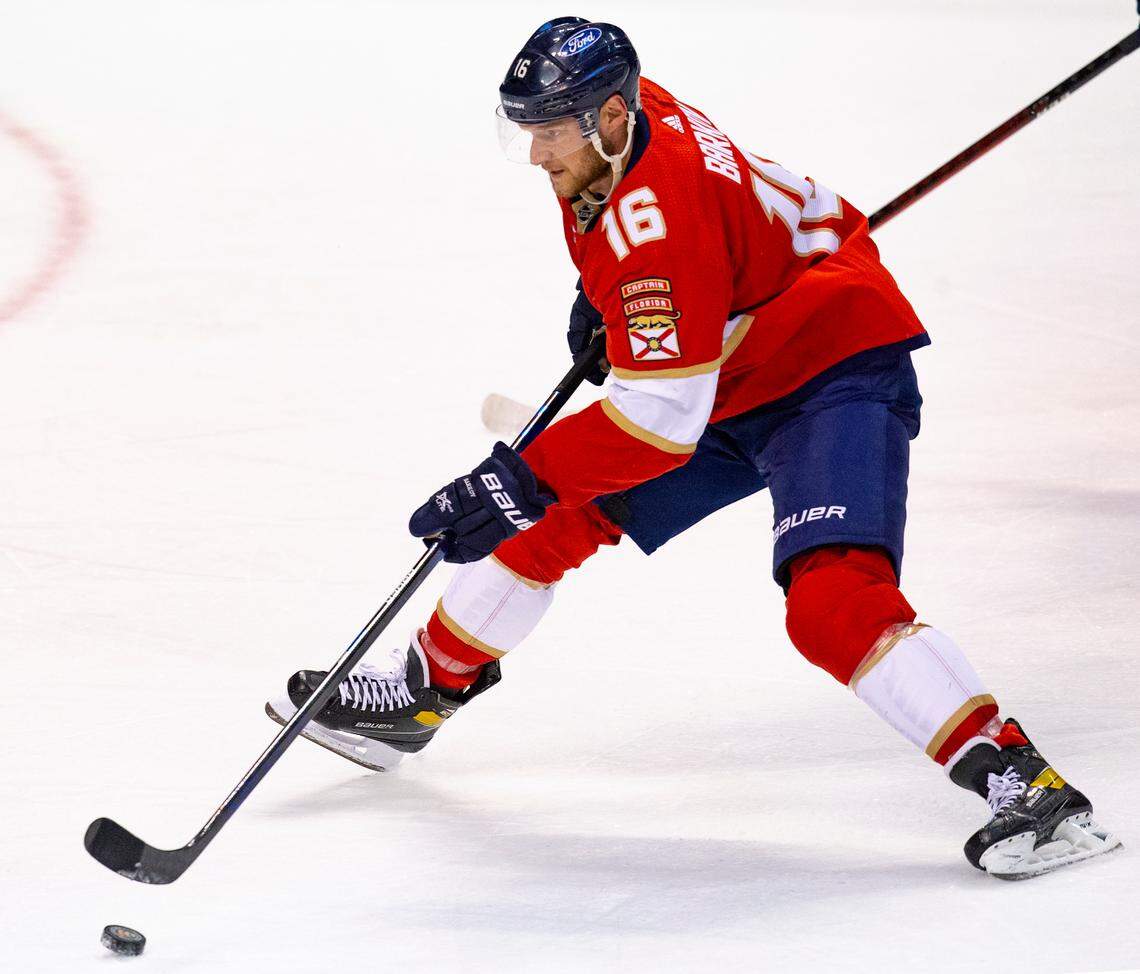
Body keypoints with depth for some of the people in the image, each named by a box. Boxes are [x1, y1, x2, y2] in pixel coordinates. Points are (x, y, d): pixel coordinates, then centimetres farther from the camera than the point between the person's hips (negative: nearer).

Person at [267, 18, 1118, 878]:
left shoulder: (657, 213, -33)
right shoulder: (618, 120, -7)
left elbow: (661, 419, -34)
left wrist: (523, 478, -33)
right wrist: (603, 299, 16)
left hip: (839, 374, -10)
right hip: (724, 376, 10)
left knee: (834, 602, -29)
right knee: (552, 513, 10)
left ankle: (1024, 783, -31)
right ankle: (424, 690, 30)